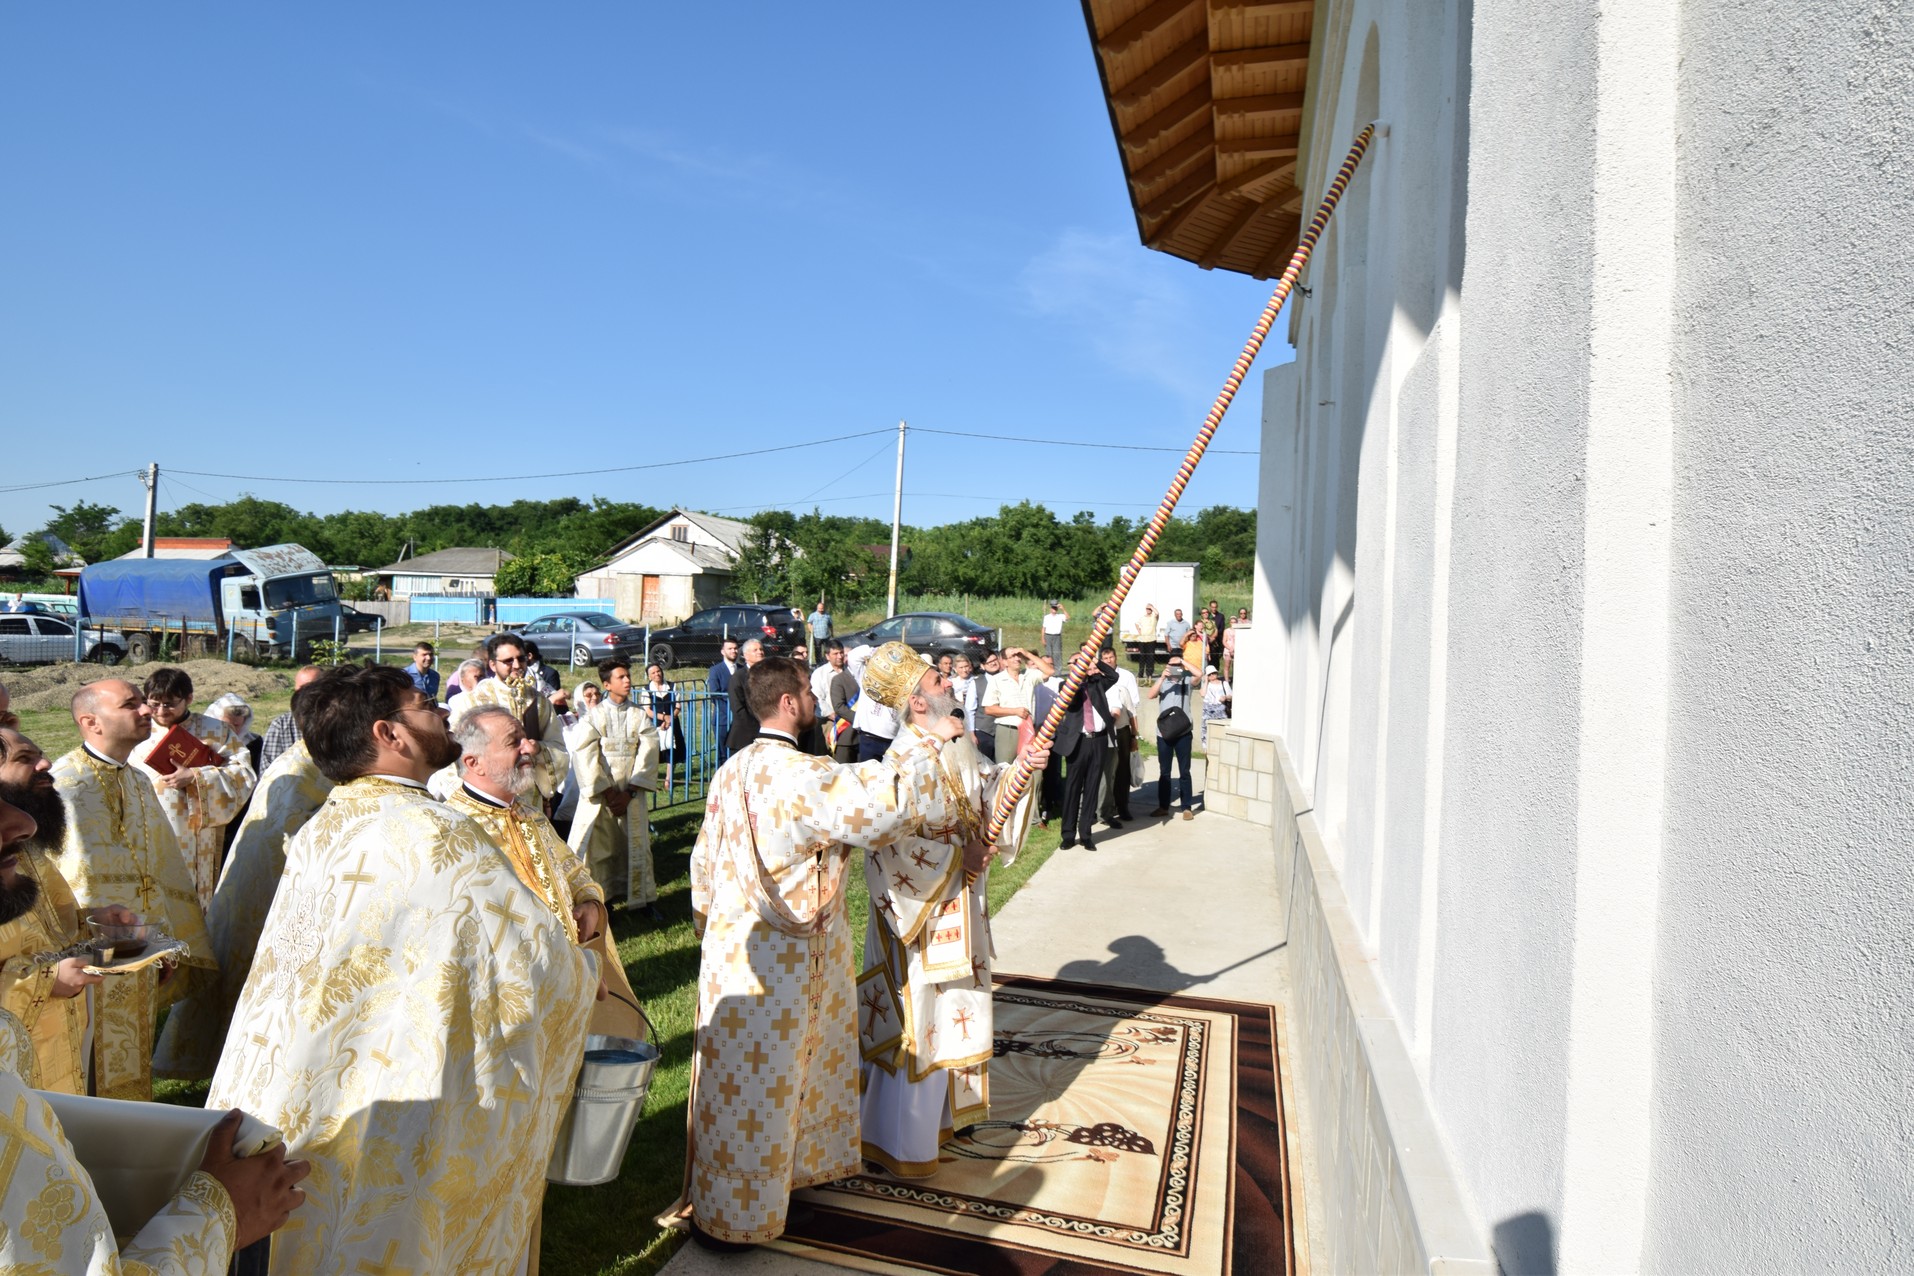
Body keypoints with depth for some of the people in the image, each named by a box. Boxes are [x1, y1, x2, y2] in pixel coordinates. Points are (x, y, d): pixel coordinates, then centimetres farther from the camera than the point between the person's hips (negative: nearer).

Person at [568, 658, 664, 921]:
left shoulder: (640, 716, 3)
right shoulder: (593, 716, -1)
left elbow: (647, 756, -1)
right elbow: (585, 757, -6)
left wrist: (629, 792, -10)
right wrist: (607, 792, -11)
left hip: (631, 793, 2)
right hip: (598, 793, -1)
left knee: (636, 845, 5)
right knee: (595, 845, -1)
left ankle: (643, 899, 15)